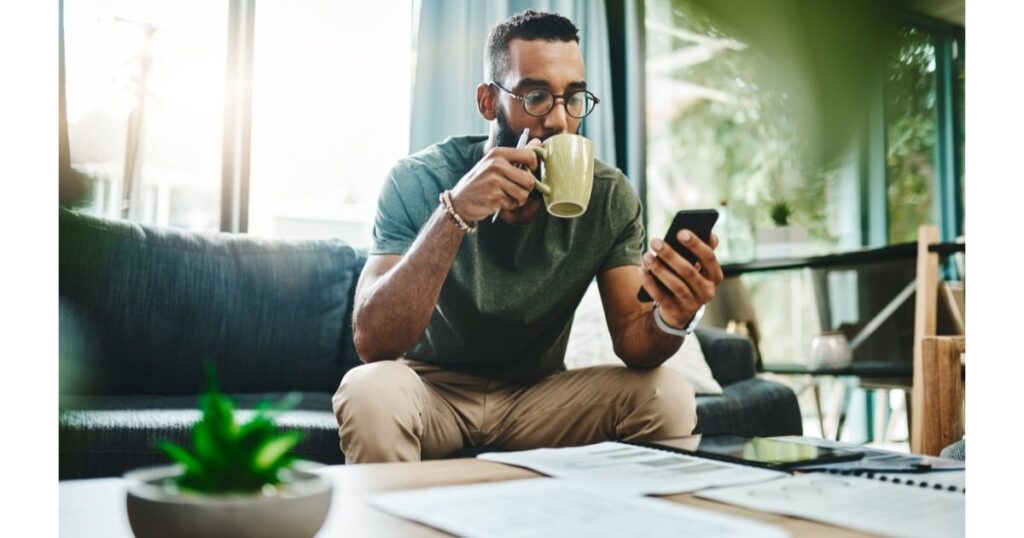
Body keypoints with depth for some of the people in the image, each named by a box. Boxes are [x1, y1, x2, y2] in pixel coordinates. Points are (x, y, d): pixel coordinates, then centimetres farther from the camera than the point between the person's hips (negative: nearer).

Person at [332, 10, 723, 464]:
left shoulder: (609, 196, -10)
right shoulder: (418, 181, -18)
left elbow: (631, 340, -12)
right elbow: (372, 342, -27)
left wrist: (671, 320, -37)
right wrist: (455, 213, -39)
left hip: (538, 394, 2)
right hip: (434, 389, -2)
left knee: (669, 396, -21)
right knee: (372, 392, -34)